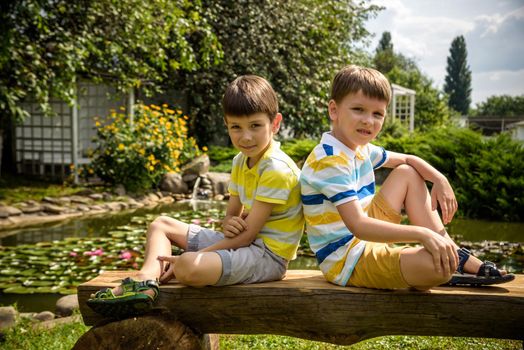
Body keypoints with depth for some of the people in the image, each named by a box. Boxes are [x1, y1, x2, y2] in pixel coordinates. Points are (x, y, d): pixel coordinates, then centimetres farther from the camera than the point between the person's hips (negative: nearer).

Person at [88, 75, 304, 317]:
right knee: (161, 225, 12)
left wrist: (192, 256, -22)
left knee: (188, 266, -38)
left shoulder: (276, 169, -20)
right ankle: (145, 282, -14)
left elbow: (247, 234, -22)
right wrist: (228, 224, -14)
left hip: (268, 253, -10)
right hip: (244, 241, 10)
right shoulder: (241, 161, 9)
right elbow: (233, 216, 12)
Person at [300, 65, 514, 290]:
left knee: (407, 173, 17)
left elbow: (407, 160, 21)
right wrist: (423, 234, -37)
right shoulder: (330, 161, -24)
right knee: (439, 263, -34)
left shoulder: (360, 147, 6)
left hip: (367, 238, 11)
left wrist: (440, 180, 3)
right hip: (346, 262, -10)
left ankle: (459, 257, 9)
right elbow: (358, 226, -33)